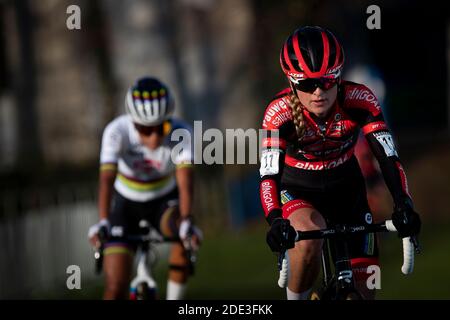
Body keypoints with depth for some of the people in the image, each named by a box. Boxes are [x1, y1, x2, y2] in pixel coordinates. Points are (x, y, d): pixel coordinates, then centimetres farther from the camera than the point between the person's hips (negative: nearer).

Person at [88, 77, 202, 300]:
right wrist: (102, 222, -54)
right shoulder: (117, 131, -29)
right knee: (116, 288, -12)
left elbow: (185, 181, -37)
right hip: (126, 203, 0)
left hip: (164, 202, 0)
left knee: (187, 235, -35)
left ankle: (174, 298, -18)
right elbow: (106, 178, -39)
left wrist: (186, 221, -53)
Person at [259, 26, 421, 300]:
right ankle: (295, 301, -13)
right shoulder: (280, 112, -28)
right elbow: (268, 175, -35)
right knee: (311, 235, -37)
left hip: (345, 187, 3)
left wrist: (404, 205, -43)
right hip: (297, 190, -2)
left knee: (365, 288, -4)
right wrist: (275, 221, -53)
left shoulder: (359, 100, -25)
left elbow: (388, 157, -27)